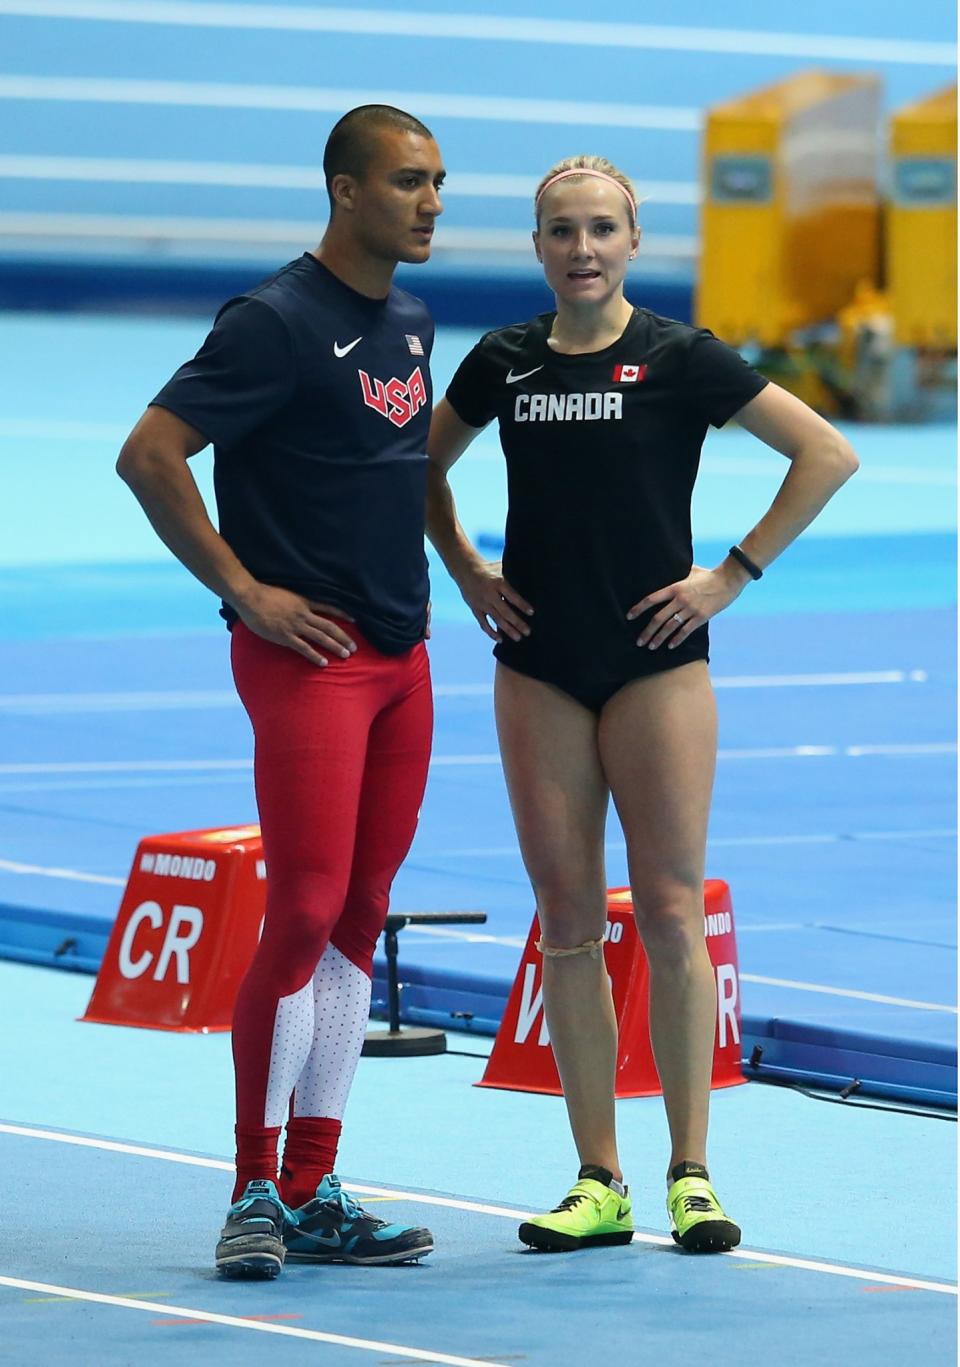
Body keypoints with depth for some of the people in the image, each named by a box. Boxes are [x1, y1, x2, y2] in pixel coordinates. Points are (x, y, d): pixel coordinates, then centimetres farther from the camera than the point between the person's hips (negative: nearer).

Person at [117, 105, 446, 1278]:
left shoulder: (411, 324, 14)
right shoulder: (277, 322, -12)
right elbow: (148, 454, -16)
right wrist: (244, 590, -14)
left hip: (401, 655, 8)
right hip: (308, 654, -8)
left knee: (359, 920, 8)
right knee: (304, 917, -10)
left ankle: (313, 1194, 12)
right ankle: (255, 1191, -1)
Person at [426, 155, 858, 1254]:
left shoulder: (679, 360, -5)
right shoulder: (504, 362, 6)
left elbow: (827, 455, -4)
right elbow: (422, 464, 23)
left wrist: (735, 573, -6)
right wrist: (465, 572, 11)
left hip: (655, 664, -3)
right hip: (538, 668, 3)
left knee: (670, 916, -5)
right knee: (567, 922, 3)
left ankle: (689, 1175, 1)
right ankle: (597, 1185, 7)